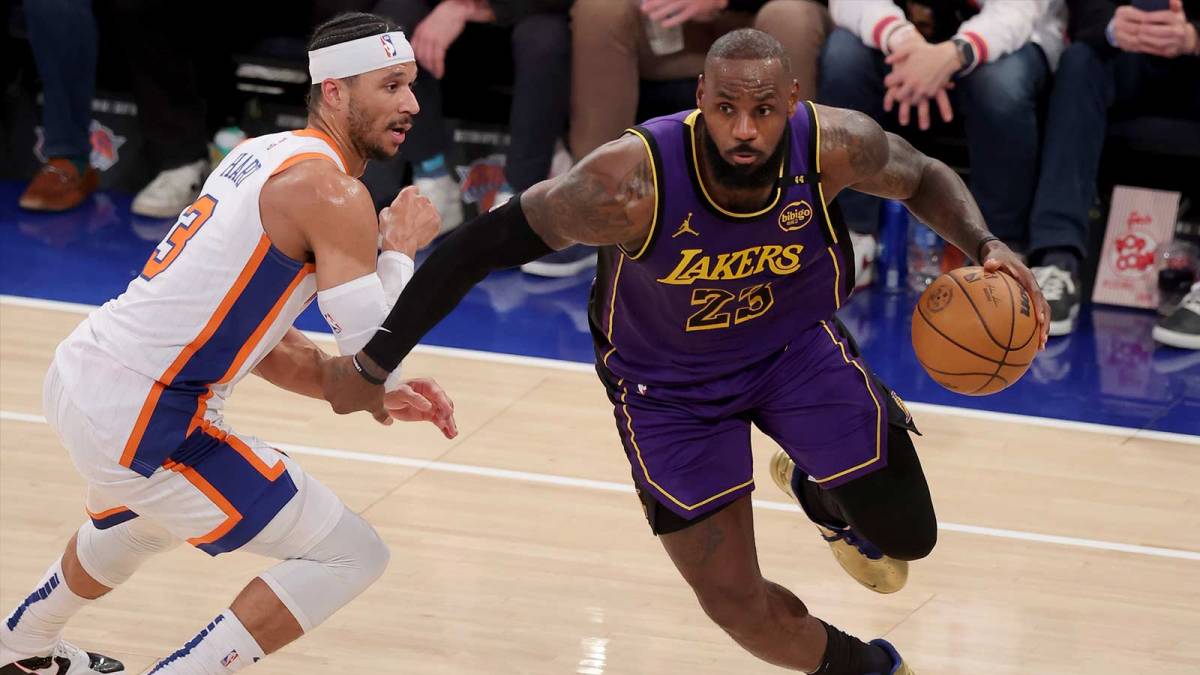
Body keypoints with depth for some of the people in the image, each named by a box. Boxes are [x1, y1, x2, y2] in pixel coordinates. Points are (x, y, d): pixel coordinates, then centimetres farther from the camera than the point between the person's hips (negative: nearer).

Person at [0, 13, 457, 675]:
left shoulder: (261, 155, 14)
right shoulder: (333, 193, -14)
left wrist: (379, 396, 11)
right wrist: (401, 249, -2)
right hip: (139, 422, -10)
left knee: (139, 518, 43)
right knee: (351, 555, -4)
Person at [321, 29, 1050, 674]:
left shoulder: (835, 146, -30)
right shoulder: (632, 183, -39)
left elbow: (926, 177, -6)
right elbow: (478, 247, -29)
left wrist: (984, 245, -27)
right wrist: (373, 366, -26)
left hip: (797, 345, 2)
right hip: (669, 383, -2)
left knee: (905, 537, 2)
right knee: (735, 601, -2)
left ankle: (817, 491, 40)